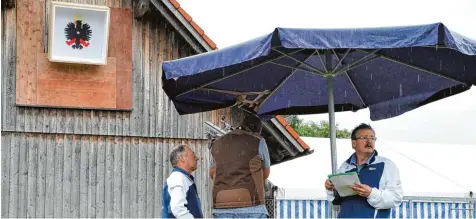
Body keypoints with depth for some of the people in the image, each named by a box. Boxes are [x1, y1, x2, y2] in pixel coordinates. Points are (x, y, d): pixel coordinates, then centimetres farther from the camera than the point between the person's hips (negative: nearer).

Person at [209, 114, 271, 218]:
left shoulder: (217, 144, 16)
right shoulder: (258, 142, 3)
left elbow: (212, 174, 28)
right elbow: (266, 174, 16)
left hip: (222, 207, 4)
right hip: (251, 205, -4)